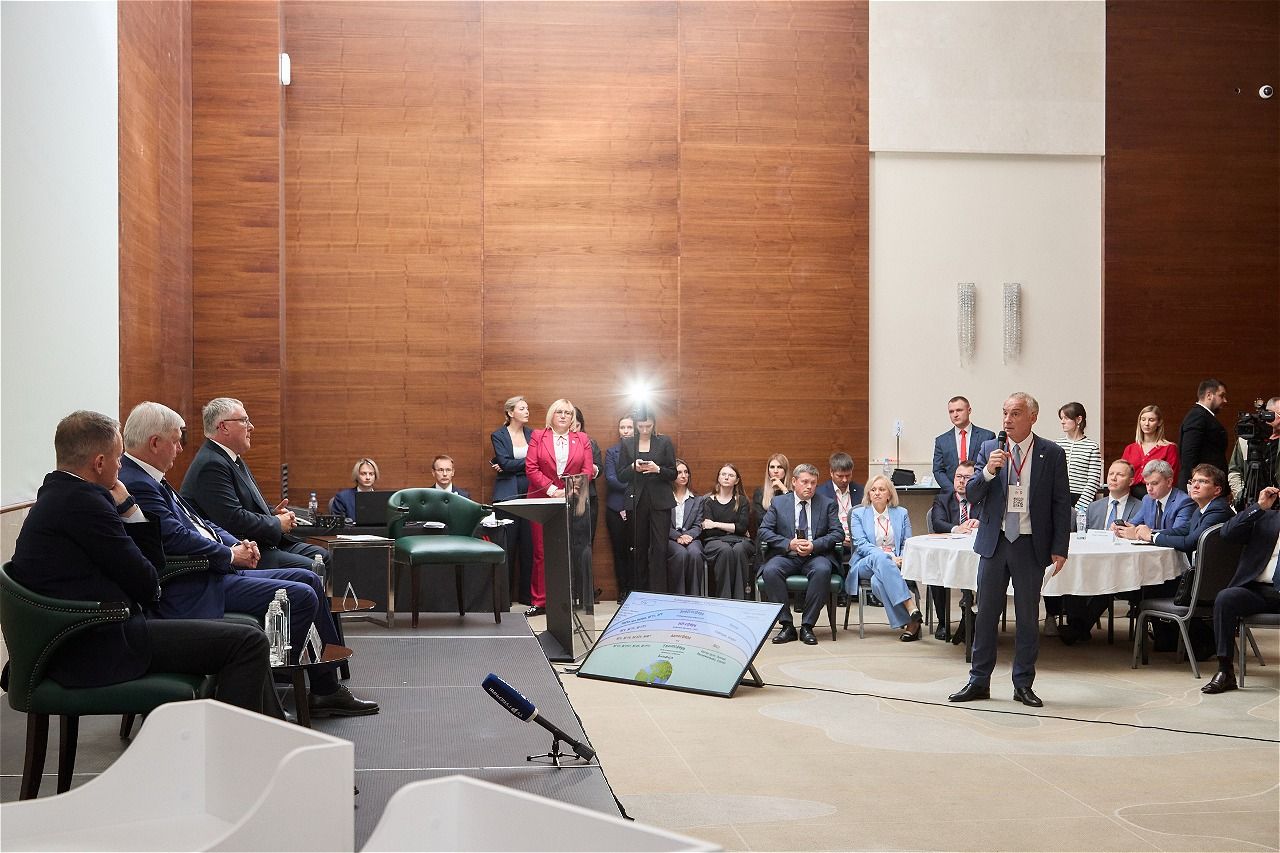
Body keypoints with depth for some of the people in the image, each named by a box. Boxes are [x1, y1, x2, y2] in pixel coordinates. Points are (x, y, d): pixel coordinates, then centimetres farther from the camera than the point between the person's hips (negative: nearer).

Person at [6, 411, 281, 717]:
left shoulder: (58, 494, 15)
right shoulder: (82, 500, -17)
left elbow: (154, 562, 15)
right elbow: (146, 584, -11)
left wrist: (127, 508, 3)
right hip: (99, 649, -11)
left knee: (248, 635, 15)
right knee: (248, 642, -15)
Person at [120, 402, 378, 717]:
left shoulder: (150, 479, 17)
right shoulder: (135, 485, -18)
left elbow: (200, 523, 21)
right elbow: (176, 538, -24)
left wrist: (238, 544, 4)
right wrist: (230, 554, -11)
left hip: (216, 571, 12)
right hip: (193, 591, -12)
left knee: (309, 580, 9)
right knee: (300, 596, -17)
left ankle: (326, 689, 11)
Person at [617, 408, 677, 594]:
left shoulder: (665, 442, 5)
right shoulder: (627, 445, 9)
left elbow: (673, 474, 5)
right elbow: (621, 476, 8)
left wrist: (658, 469, -14)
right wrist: (633, 468, -12)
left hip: (659, 501, -1)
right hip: (636, 501, 2)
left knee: (659, 547, -9)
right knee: (639, 548, 4)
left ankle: (658, 593, -8)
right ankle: (639, 593, 11)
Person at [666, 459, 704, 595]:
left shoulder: (697, 500, 19)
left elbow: (698, 526, 10)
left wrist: (687, 536, -11)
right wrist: (678, 536, -15)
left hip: (690, 537, 2)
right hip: (669, 539, -2)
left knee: (695, 553, -33)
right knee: (681, 553, -35)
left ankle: (694, 596, -26)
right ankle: (677, 595, -28)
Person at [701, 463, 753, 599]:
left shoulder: (742, 501, 13)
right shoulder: (709, 500, 10)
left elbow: (742, 528, -1)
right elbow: (708, 531, -1)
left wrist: (716, 524, -3)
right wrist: (731, 529, -5)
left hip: (738, 541, 1)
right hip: (714, 541, -1)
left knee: (739, 550, -35)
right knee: (725, 550, -36)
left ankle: (740, 600, -35)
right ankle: (723, 599, -35)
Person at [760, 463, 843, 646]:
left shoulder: (827, 504, 11)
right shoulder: (778, 502, 11)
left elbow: (838, 533, 3)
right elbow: (764, 531, 3)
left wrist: (814, 545, -14)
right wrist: (788, 544, -12)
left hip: (815, 555, 0)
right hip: (785, 555, 1)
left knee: (822, 570, -35)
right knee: (770, 571, -32)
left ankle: (807, 626, -23)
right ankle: (786, 625, -21)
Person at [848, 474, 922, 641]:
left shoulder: (901, 513, 17)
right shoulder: (858, 514, 11)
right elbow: (861, 544, -3)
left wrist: (902, 559, -14)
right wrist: (888, 557, -17)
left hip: (895, 563, 1)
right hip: (866, 564, 0)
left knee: (878, 581, -36)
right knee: (879, 557, -39)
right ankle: (911, 608, -48)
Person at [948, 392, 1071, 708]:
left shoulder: (1052, 454, -2)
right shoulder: (989, 449, 4)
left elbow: (1061, 504, -1)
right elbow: (972, 494, 2)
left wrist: (1059, 548, -6)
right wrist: (988, 470, -17)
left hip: (1031, 545, -2)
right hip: (995, 541, 2)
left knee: (1028, 616, 6)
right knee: (986, 613, 7)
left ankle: (1023, 684, 16)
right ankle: (979, 681, 16)